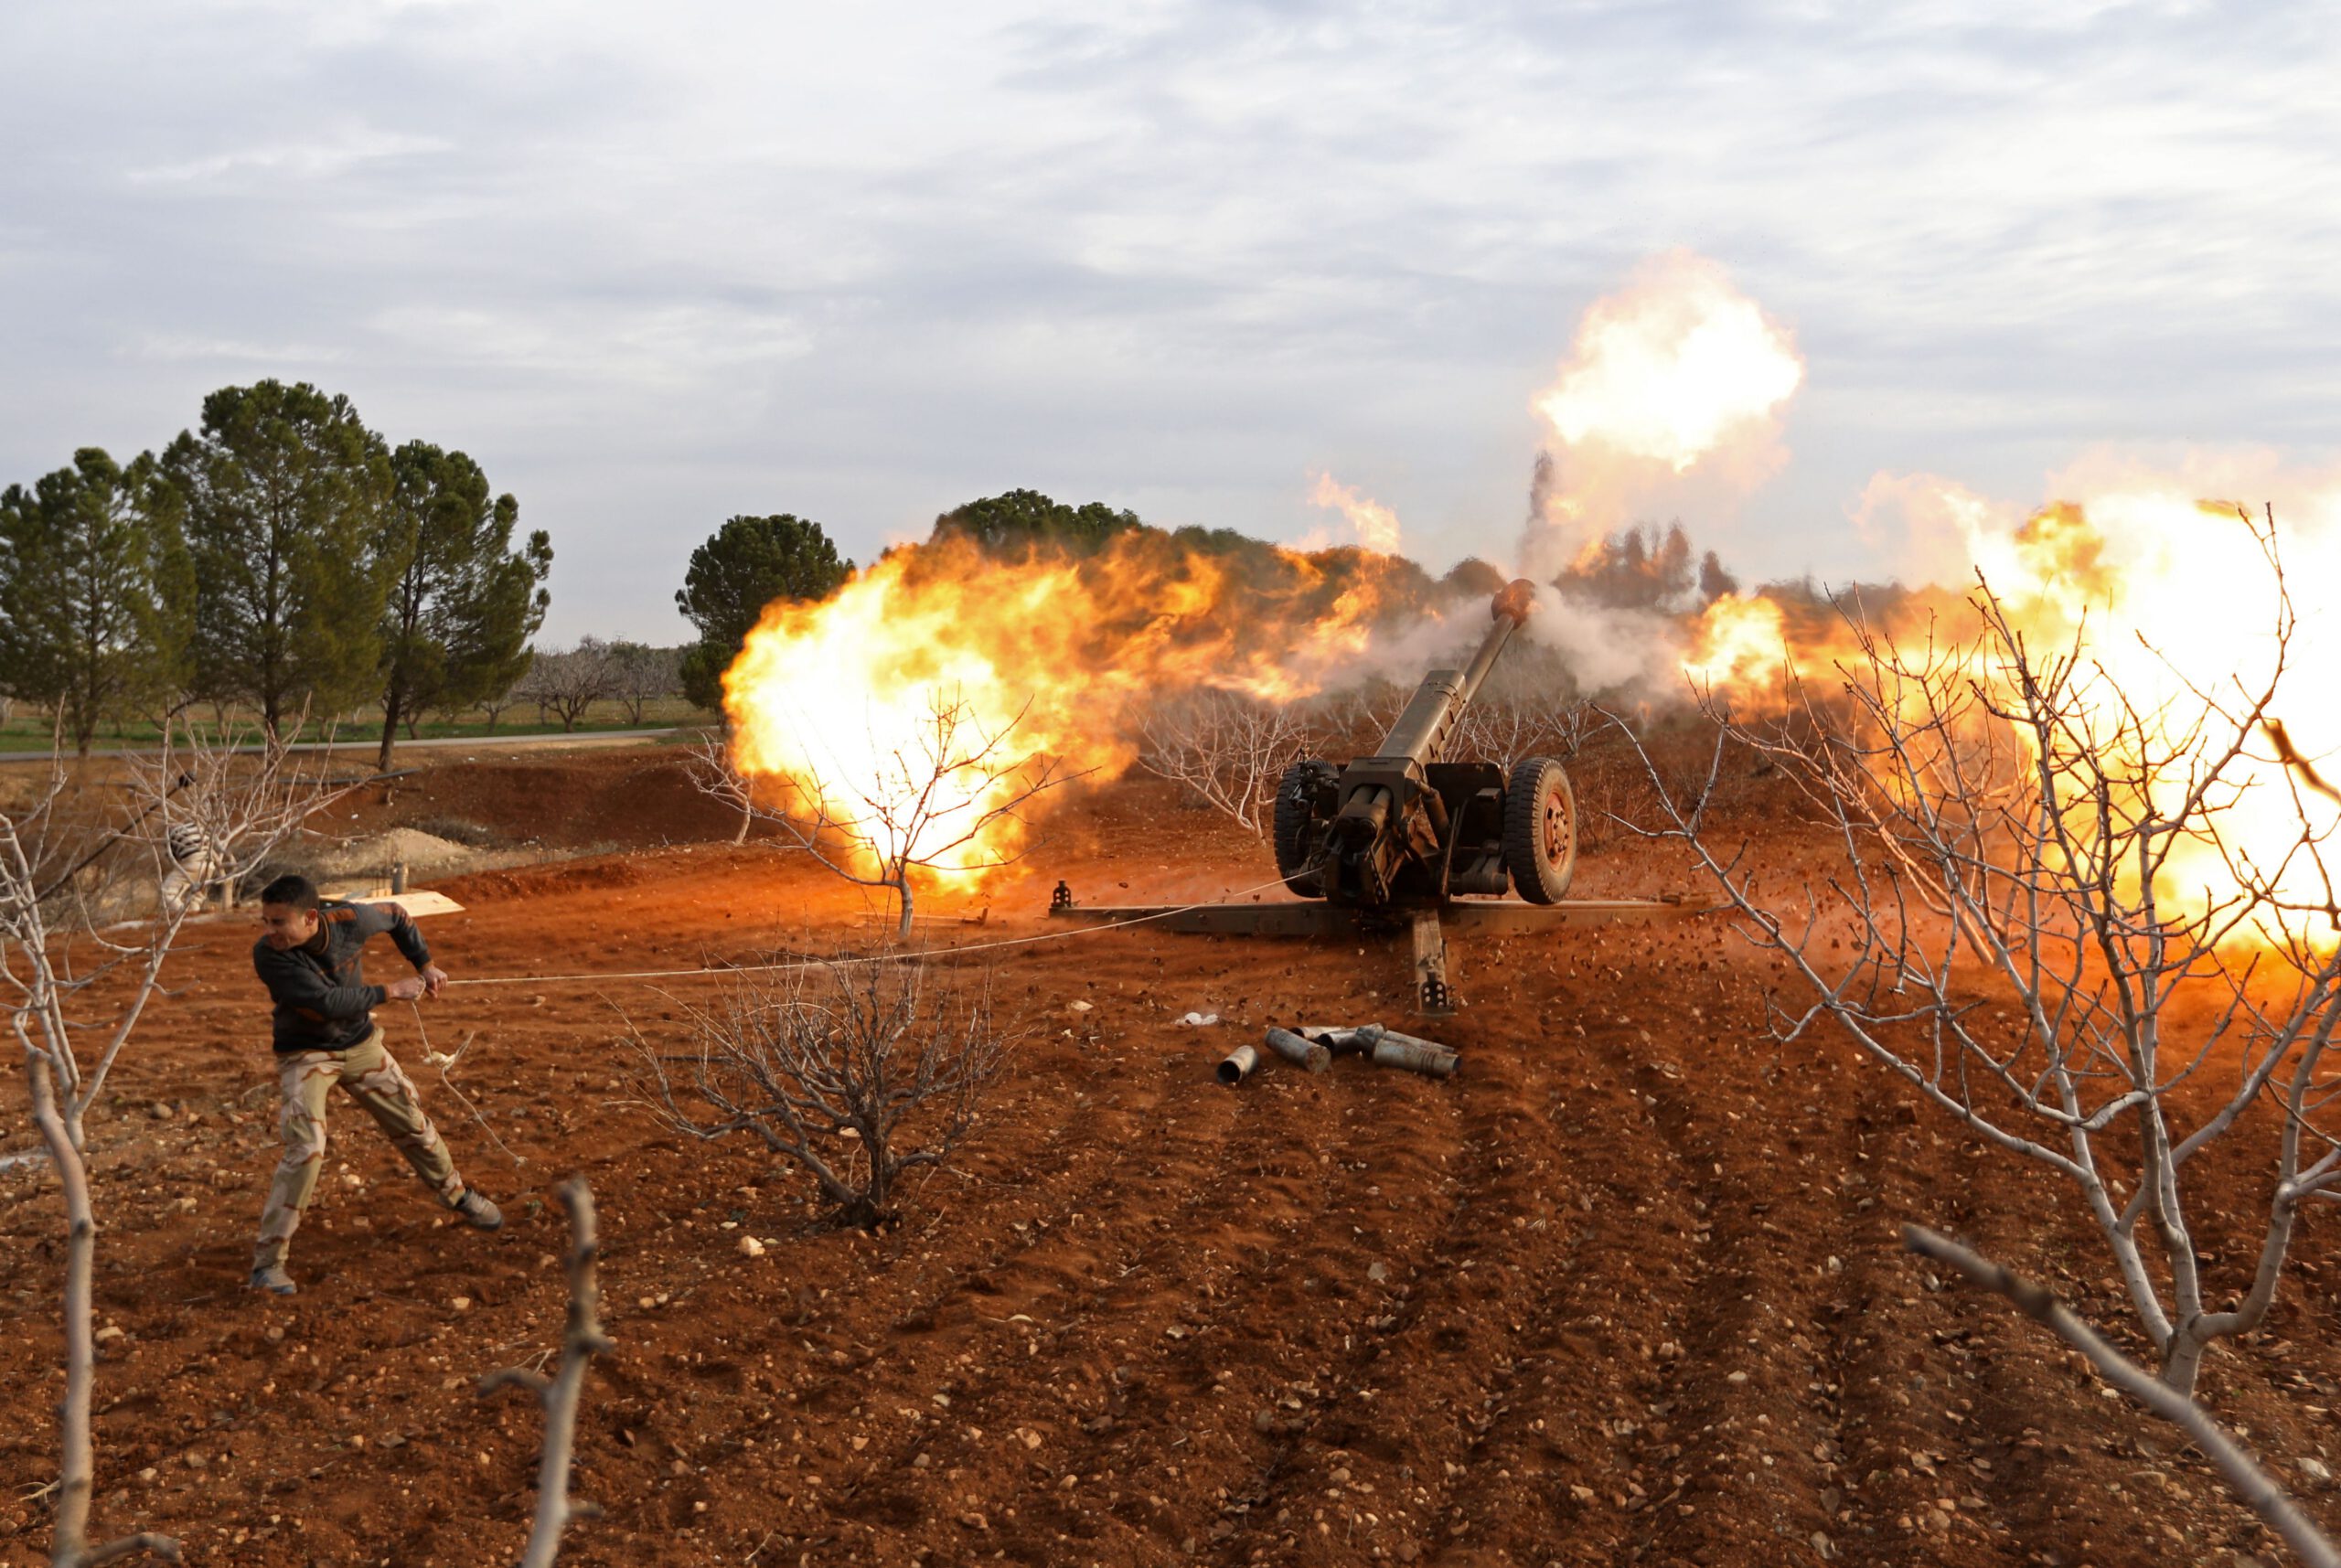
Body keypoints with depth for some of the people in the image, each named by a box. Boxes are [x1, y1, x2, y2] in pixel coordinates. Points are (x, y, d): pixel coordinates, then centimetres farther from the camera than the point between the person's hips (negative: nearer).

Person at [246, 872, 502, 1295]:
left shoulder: (349, 920, -22)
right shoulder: (268, 954, -31)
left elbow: (395, 916, 1)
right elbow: (325, 1002, -35)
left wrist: (425, 964, -4)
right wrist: (391, 991, -27)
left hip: (359, 1043, 4)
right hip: (306, 1054, -4)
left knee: (413, 1125, 16)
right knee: (305, 1150, -19)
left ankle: (456, 1194, 43)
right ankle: (267, 1261, -10)